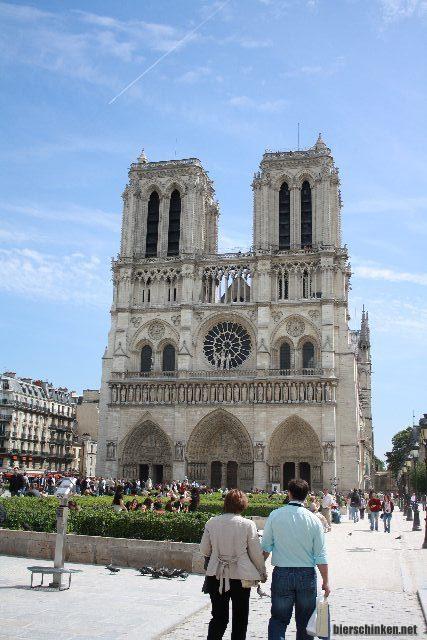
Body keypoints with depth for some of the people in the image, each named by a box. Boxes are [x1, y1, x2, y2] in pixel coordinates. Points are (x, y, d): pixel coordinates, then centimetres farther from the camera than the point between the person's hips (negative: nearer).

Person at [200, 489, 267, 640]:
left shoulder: (211, 522, -3)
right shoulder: (248, 524, -11)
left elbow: (204, 550, 5)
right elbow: (256, 553, -5)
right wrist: (262, 573, 11)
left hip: (217, 576, 2)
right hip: (241, 576, -2)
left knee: (218, 616, 13)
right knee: (240, 618, 14)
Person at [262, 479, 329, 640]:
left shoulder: (275, 515, -6)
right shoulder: (314, 520, -6)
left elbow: (265, 547, -1)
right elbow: (321, 555, -4)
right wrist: (326, 581, 4)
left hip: (281, 574, 0)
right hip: (307, 574, 1)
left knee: (278, 619, 9)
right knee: (304, 621, 16)